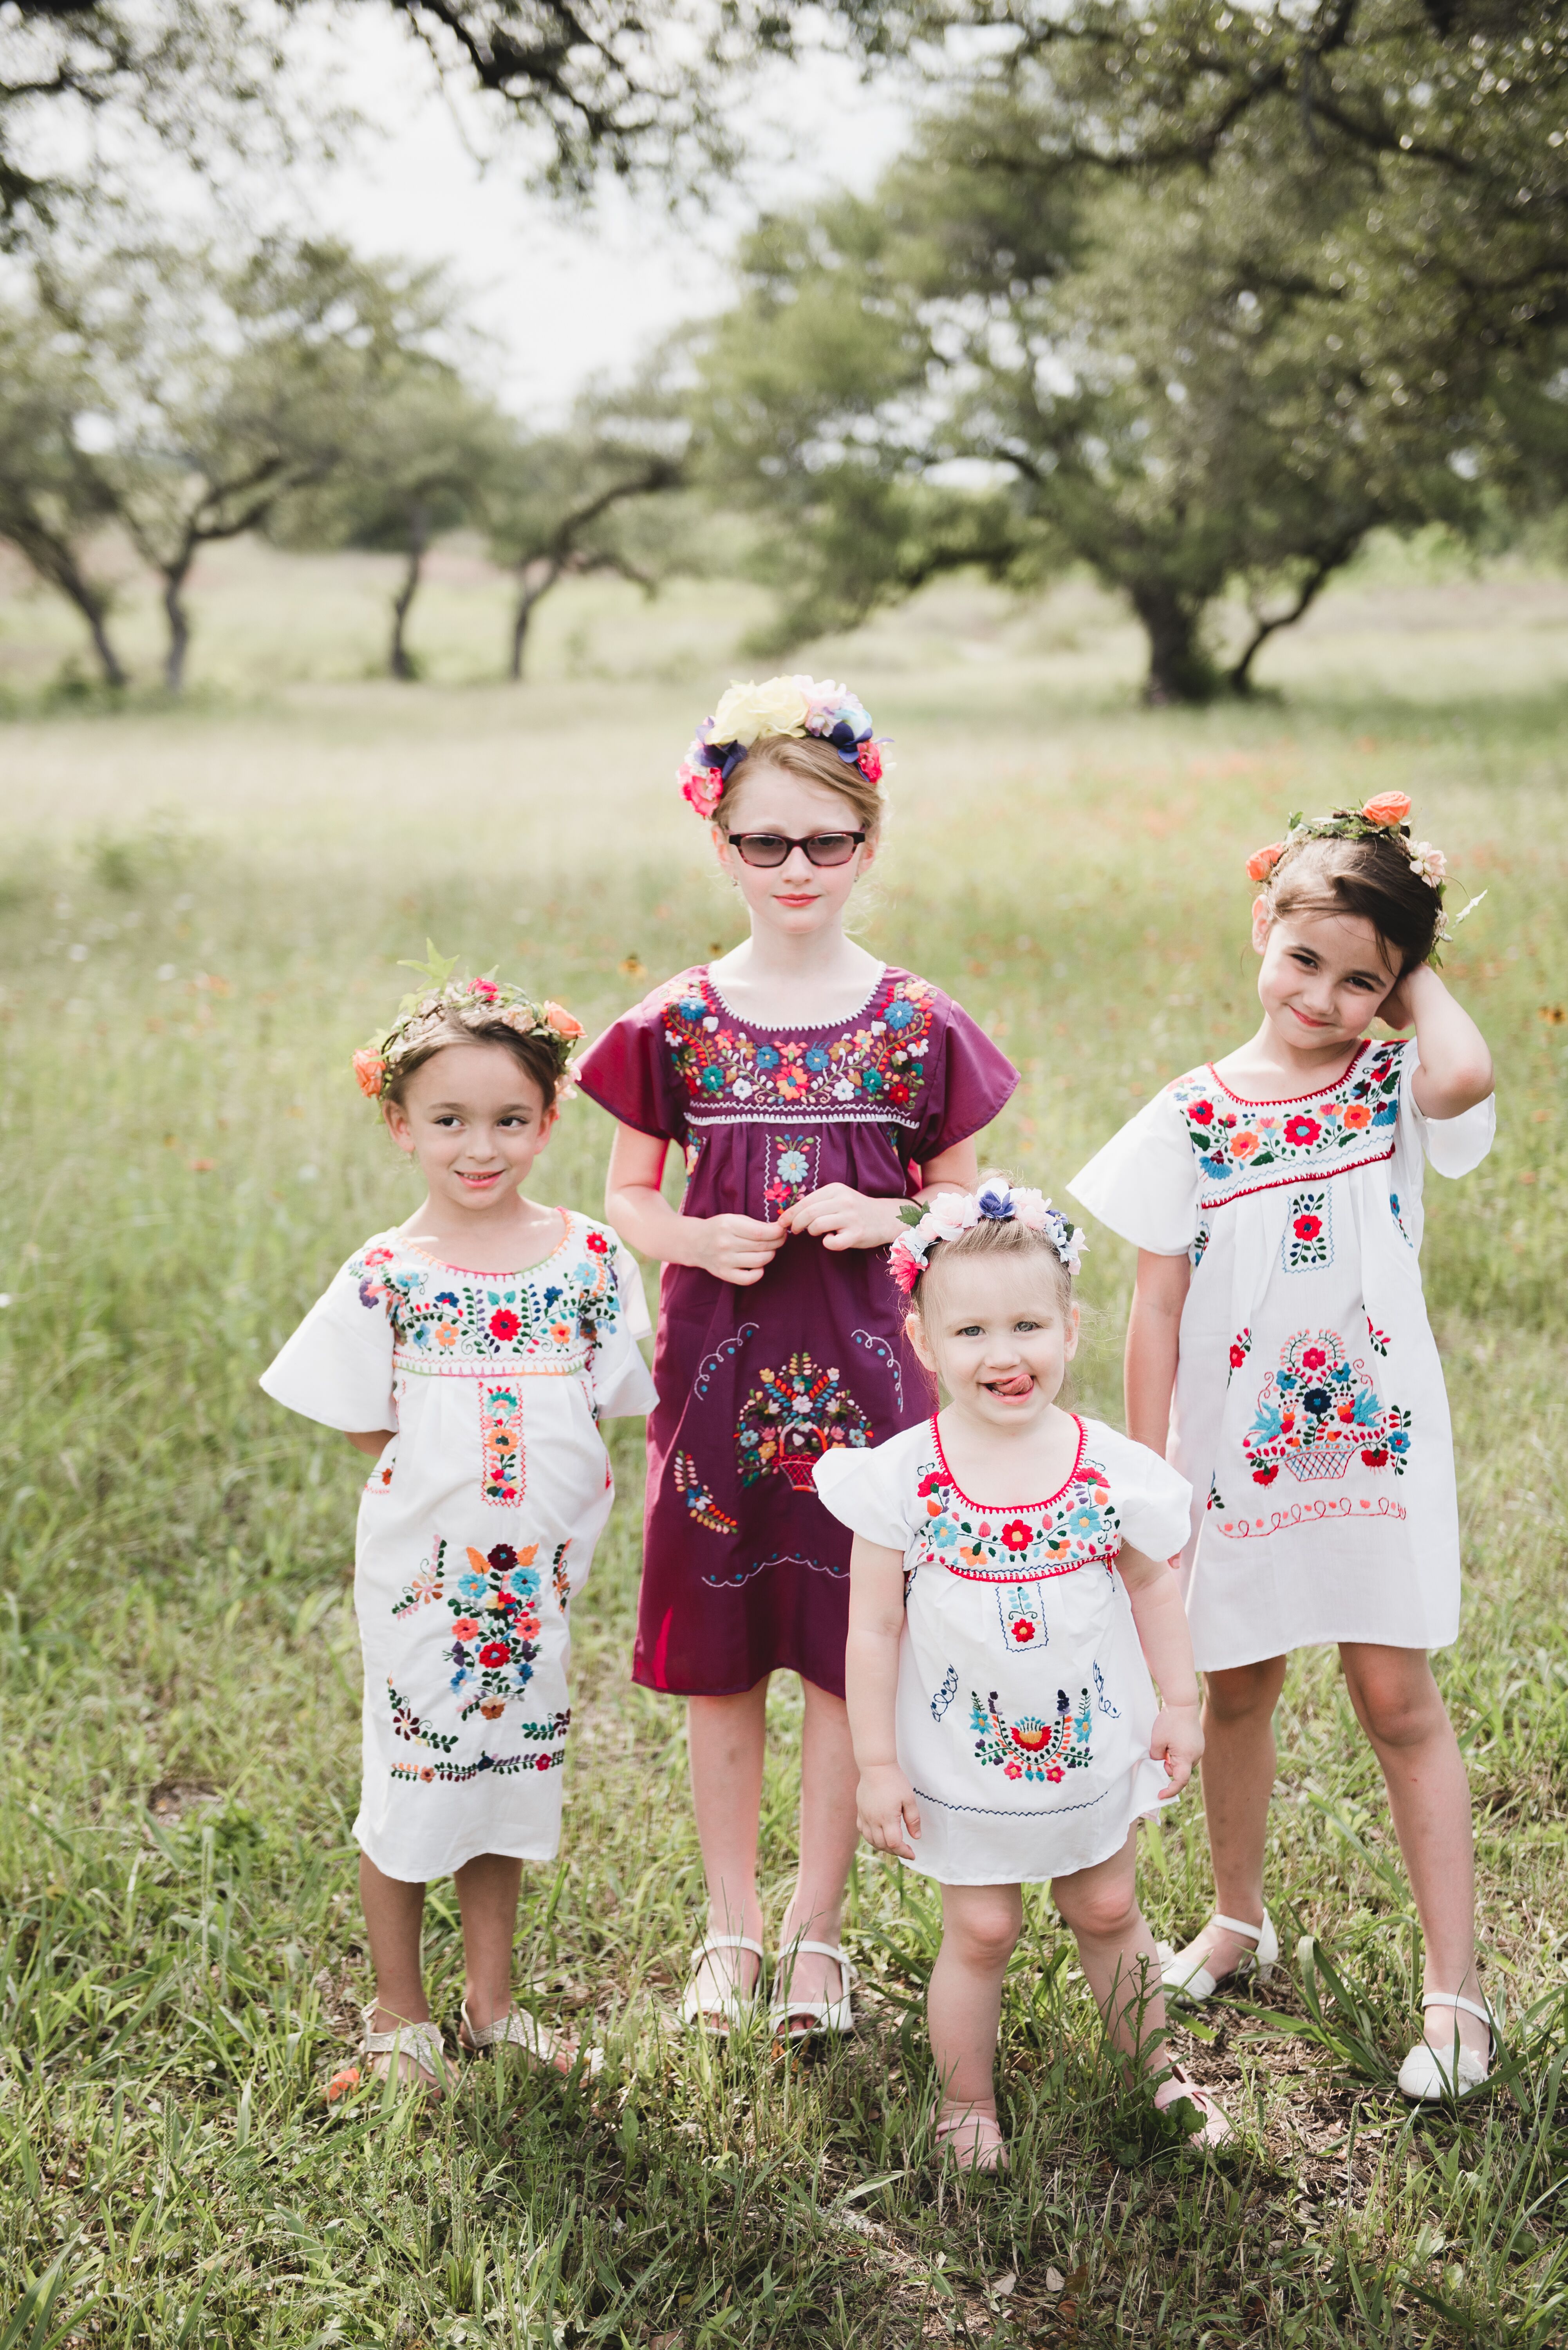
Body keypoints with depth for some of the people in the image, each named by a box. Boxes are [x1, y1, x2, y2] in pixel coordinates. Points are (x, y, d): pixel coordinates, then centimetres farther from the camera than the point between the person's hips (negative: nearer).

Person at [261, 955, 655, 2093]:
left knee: (506, 1774, 16)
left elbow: (606, 1404, 5)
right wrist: (455, 1473, -8)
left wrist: (553, 1473, -7)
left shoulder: (591, 1258, -4)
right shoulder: (388, 1274, -10)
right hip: (421, 1566, -2)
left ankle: (491, 2000, 33)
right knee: (410, 1784, 8)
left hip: (534, 1568, 3)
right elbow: (363, 1423, -3)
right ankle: (400, 2013, 27)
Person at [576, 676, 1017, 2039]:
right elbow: (626, 1199, 7)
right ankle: (733, 1924, 26)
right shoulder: (677, 1023, -1)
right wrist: (698, 1239, -12)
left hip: (859, 1365, 0)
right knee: (721, 1658, 9)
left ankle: (817, 1929, 23)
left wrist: (887, 1219, -13)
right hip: (720, 1356, 1)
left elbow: (965, 1201, 7)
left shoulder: (915, 1025, -2)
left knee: (847, 1652, 6)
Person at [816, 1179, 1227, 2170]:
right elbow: (875, 1627, -10)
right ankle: (967, 2104, 28)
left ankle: (1158, 2066, 40)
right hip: (964, 1762, -2)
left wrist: (1181, 1703, 7)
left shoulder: (1110, 1468, -10)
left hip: (1094, 1747, 2)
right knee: (981, 1931, 8)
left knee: (1109, 1911, 18)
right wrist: (877, 1764, -9)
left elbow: (1151, 1585, 5)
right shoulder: (904, 1477, -16)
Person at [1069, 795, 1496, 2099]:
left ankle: (1455, 1990, 10)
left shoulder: (1397, 1092, -5)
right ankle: (1240, 1920, 38)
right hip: (1234, 1453, 2)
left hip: (1374, 1445, -2)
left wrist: (1416, 973, -13)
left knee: (1399, 1697, 1)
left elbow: (1466, 1074, -32)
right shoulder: (1191, 1119, -3)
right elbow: (1157, 1310, -1)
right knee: (1238, 1690, 16)